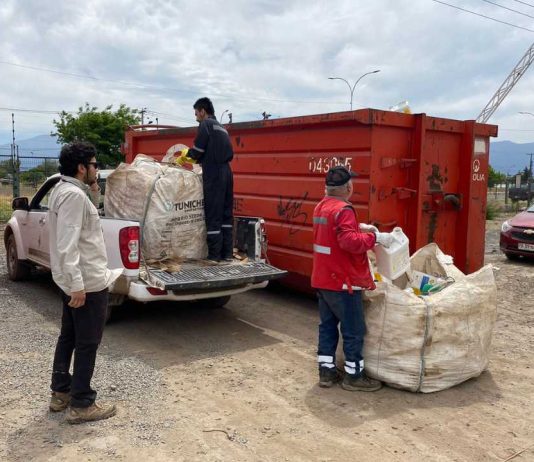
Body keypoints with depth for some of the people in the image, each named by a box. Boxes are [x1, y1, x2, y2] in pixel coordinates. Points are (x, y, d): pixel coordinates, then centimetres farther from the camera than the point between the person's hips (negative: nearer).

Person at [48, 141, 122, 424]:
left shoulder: (64, 189, 12)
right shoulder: (74, 194, -20)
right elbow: (68, 244, -27)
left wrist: (91, 193, 13)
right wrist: (77, 283, -29)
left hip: (73, 280, 10)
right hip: (86, 282, -10)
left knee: (69, 337, 18)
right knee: (87, 344, 0)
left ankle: (61, 393, 30)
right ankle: (81, 405, 10)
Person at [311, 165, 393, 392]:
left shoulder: (321, 207, 10)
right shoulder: (343, 210, -19)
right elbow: (349, 242, -30)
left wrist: (359, 227, 15)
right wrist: (374, 238, -22)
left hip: (322, 280, 9)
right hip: (343, 282, -9)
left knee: (327, 326, 15)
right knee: (354, 330, 3)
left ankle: (326, 371, 22)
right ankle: (354, 376, 12)